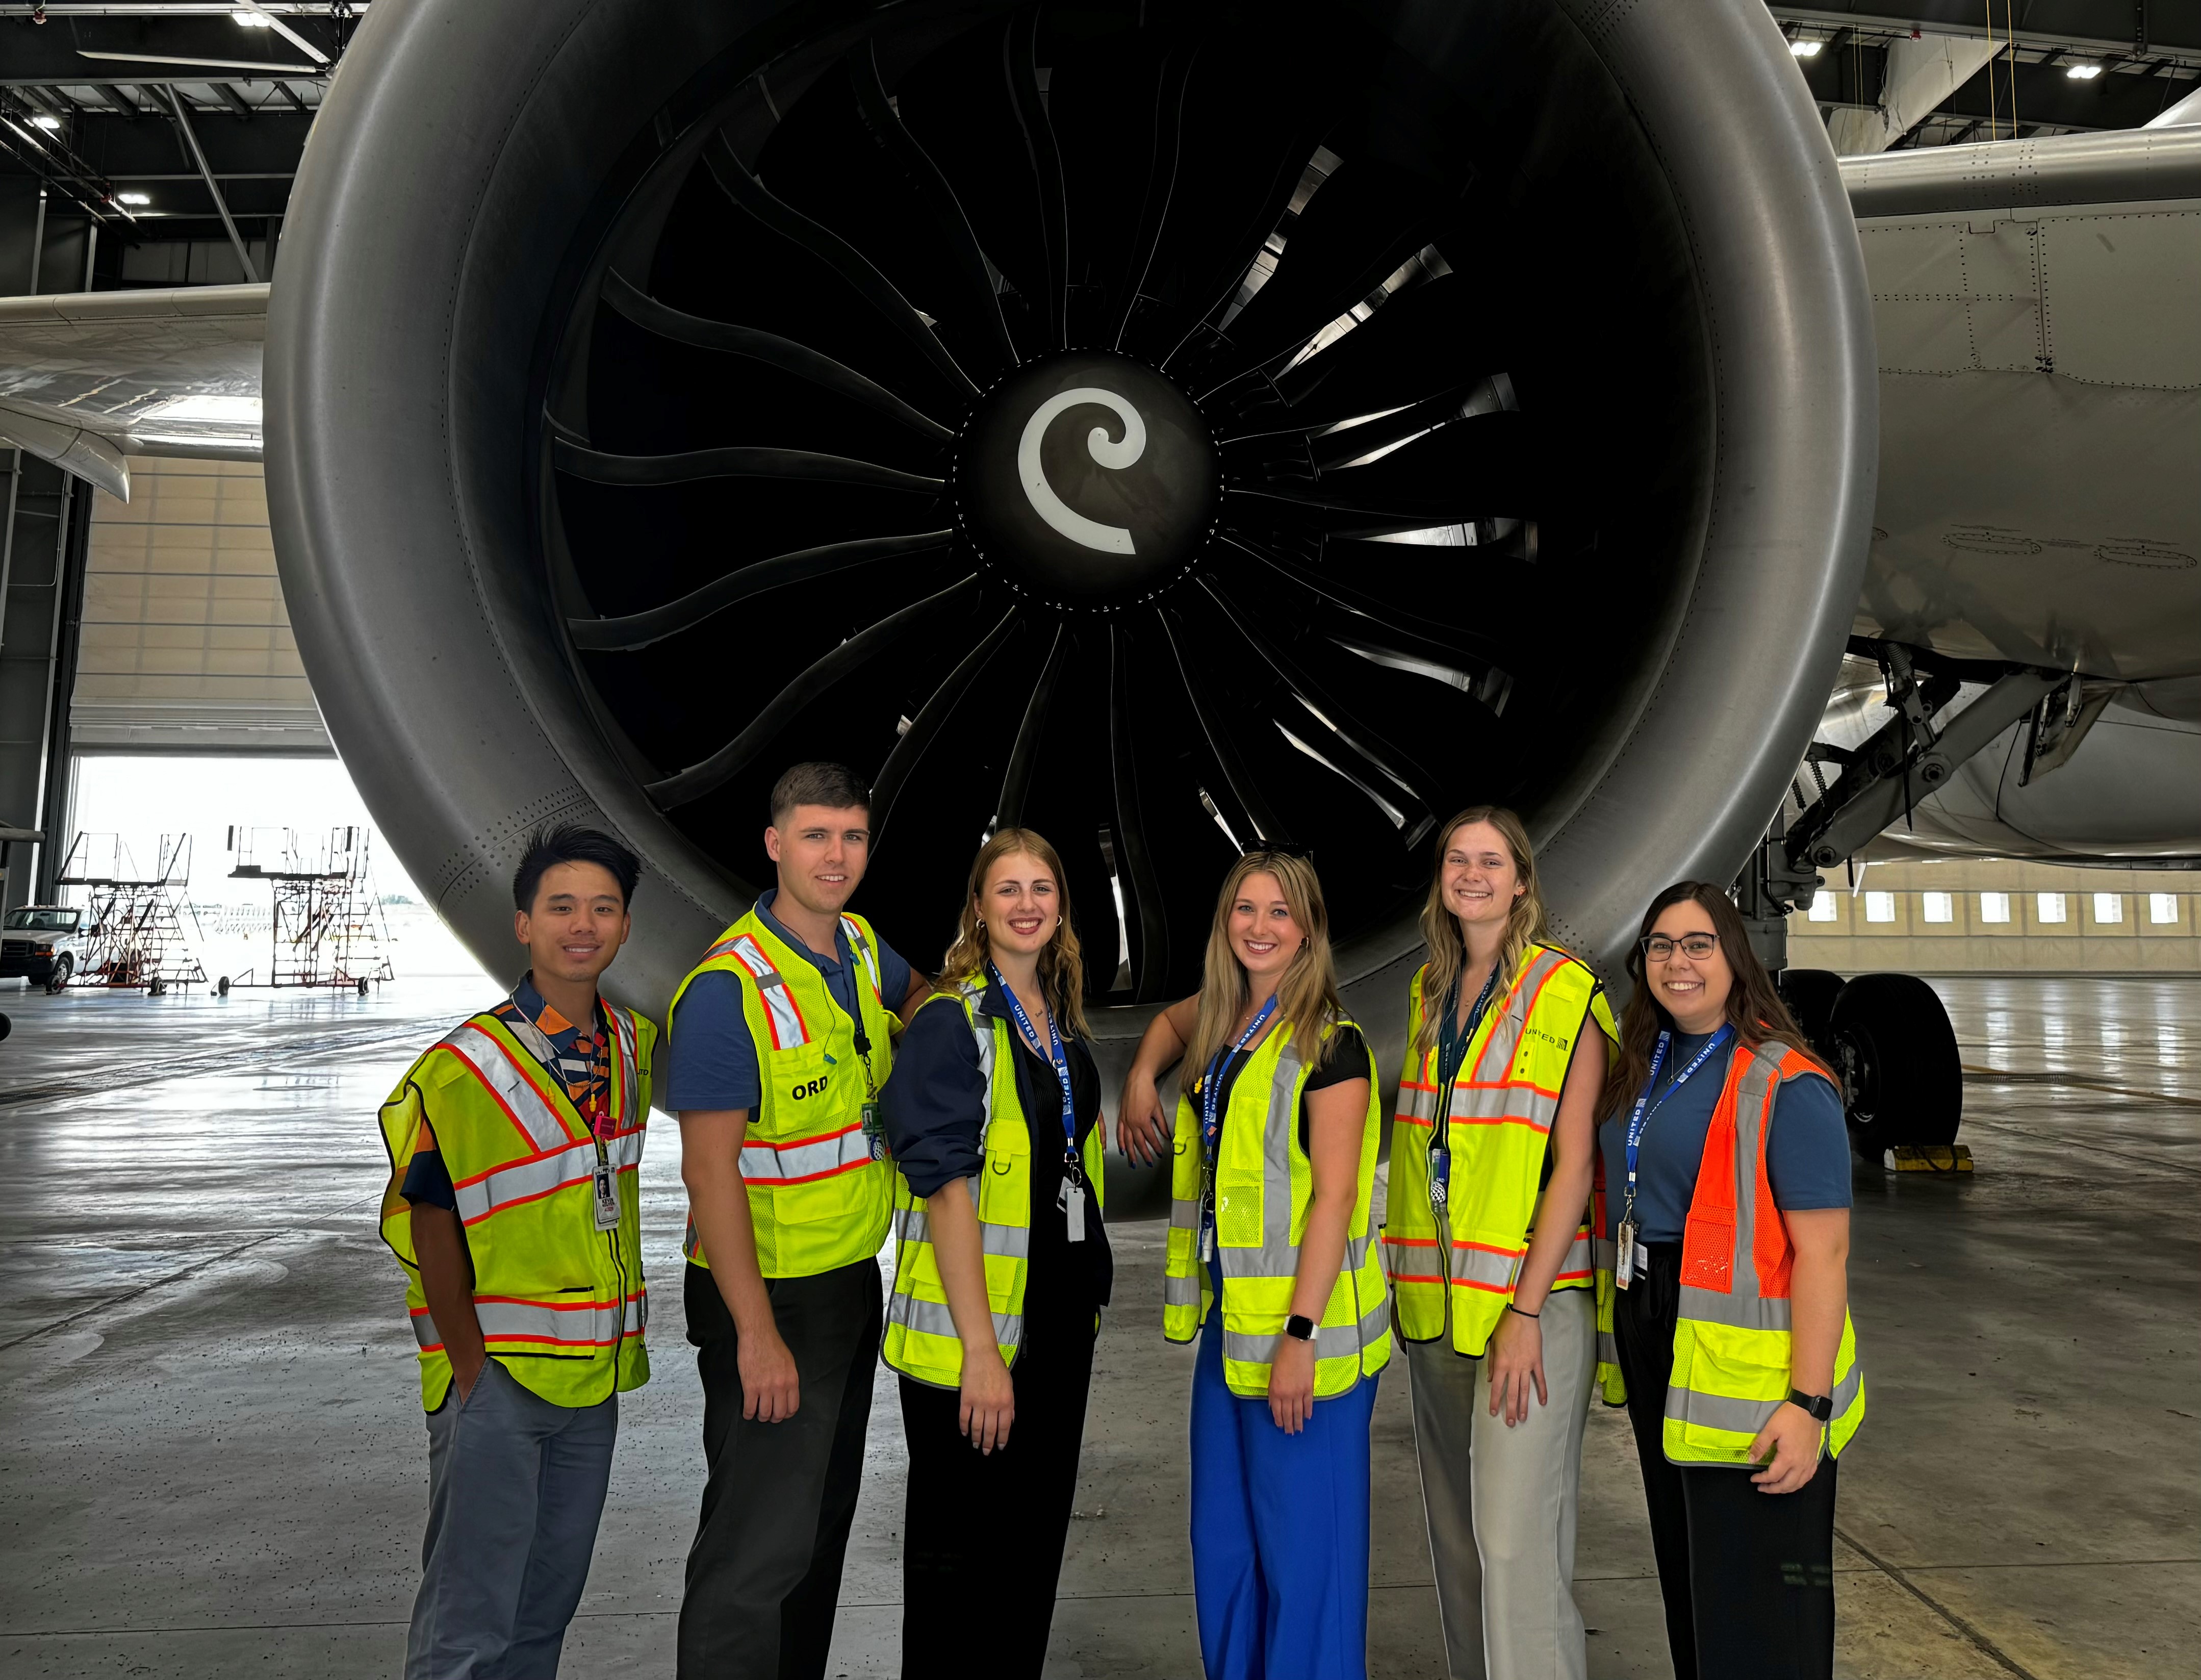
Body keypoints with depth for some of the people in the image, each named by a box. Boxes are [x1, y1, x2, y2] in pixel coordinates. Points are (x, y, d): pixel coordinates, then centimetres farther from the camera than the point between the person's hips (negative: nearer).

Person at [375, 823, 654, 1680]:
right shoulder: (466, 1067, -15)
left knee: (549, 1601, 18)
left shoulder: (634, 1047, 3)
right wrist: (470, 1368, -12)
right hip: (496, 1379, -6)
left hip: (594, 1374, 6)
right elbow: (430, 1222, -11)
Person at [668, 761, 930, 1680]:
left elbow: (922, 998, 26)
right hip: (766, 1294, -8)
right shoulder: (728, 989, -21)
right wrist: (757, 1333, -23)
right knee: (761, 1540, -1)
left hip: (852, 1278, 8)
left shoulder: (861, 947, 2)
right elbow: (708, 1172, -22)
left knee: (823, 1519, 21)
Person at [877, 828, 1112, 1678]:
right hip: (968, 1338, -7)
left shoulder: (1063, 1024, 10)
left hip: (1059, 1327, 7)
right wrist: (979, 1350, -22)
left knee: (1036, 1543, 18)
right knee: (957, 1555, 7)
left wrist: (1088, 1296, 15)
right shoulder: (951, 1024, -13)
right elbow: (947, 1187, -18)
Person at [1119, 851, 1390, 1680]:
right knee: (1222, 1541, 19)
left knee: (1302, 1547, 4)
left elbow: (1335, 1196, -17)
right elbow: (1170, 1021, 32)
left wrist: (1300, 1337, -21)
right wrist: (1141, 1080, 13)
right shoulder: (1224, 1022, 8)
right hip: (1227, 1321, 8)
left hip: (1301, 1331, -8)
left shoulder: (1329, 1044, -14)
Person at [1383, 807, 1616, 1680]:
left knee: (1515, 1540, -7)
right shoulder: (1428, 992, 12)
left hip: (1529, 1295, -6)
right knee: (1455, 1535, 14)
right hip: (1436, 1301, 6)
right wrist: (1410, 1279, 14)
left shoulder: (1567, 994, -7)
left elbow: (1575, 1164, -11)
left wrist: (1526, 1312, -16)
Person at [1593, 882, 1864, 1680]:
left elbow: (1823, 1254, -18)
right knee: (1685, 1579, 21)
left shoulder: (1787, 1088, -15)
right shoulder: (1641, 1071, 9)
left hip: (1745, 1374, -8)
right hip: (1653, 1352, 8)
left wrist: (1809, 1402, -23)